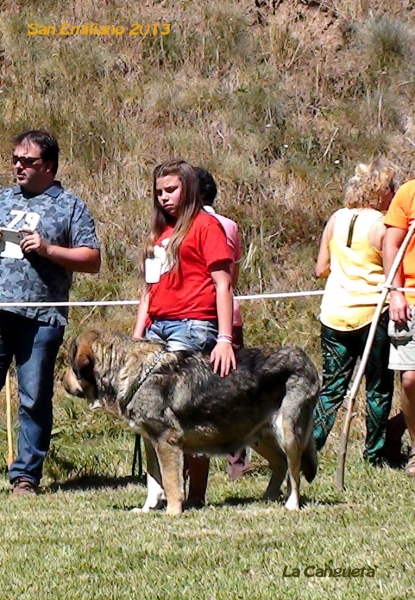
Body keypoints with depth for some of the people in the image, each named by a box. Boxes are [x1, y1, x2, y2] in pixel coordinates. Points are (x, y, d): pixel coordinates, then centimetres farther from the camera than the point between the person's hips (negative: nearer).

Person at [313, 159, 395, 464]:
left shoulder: (336, 220, 5)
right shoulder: (381, 226, -11)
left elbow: (321, 269, 9)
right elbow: (392, 276, -12)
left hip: (335, 313, 5)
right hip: (372, 312, -5)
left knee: (332, 386, 9)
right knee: (379, 387, 8)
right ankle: (375, 453, 13)